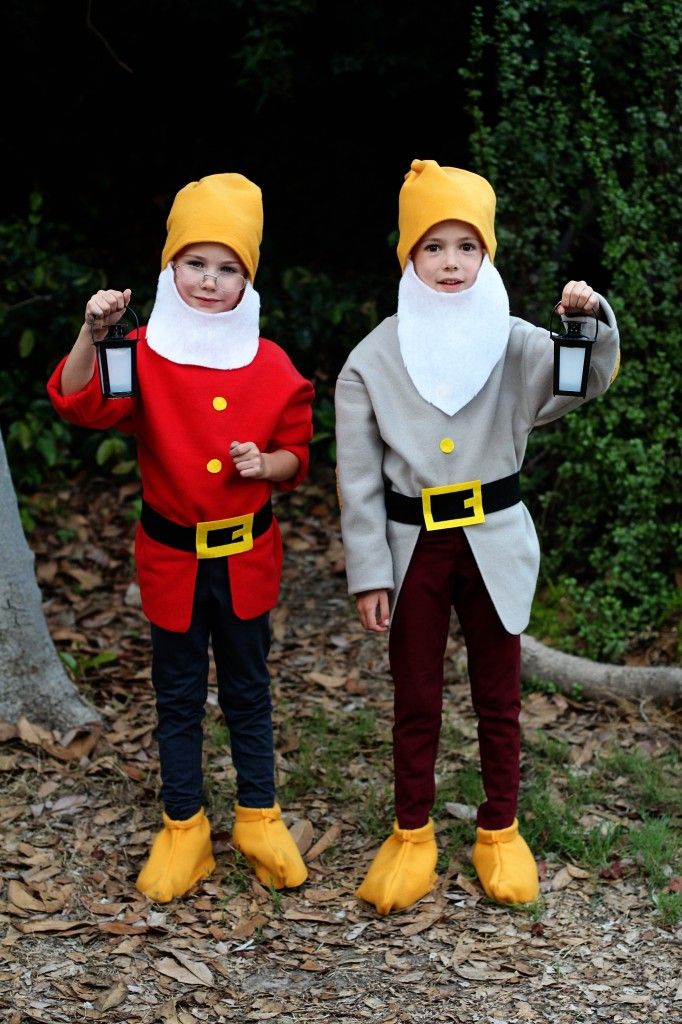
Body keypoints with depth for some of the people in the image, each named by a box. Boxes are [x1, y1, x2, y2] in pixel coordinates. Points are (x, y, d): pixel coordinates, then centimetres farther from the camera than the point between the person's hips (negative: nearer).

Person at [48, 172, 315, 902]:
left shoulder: (271, 367, -3)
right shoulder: (145, 355, -9)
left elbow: (296, 454, 5)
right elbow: (80, 403, -25)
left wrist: (266, 464, -17)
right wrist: (92, 334, -40)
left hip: (245, 556, 1)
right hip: (171, 558, -1)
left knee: (247, 691, 14)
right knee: (178, 697, 11)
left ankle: (259, 817, 29)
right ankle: (183, 828, 25)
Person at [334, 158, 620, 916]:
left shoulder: (512, 344, -4)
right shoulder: (373, 359, -5)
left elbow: (589, 380, -13)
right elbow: (359, 478, -3)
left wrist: (591, 321, -33)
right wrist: (368, 574, -5)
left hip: (494, 541, 1)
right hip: (414, 543, 0)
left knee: (498, 697, 12)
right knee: (415, 701, 12)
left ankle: (500, 832, 29)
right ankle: (411, 837, 28)